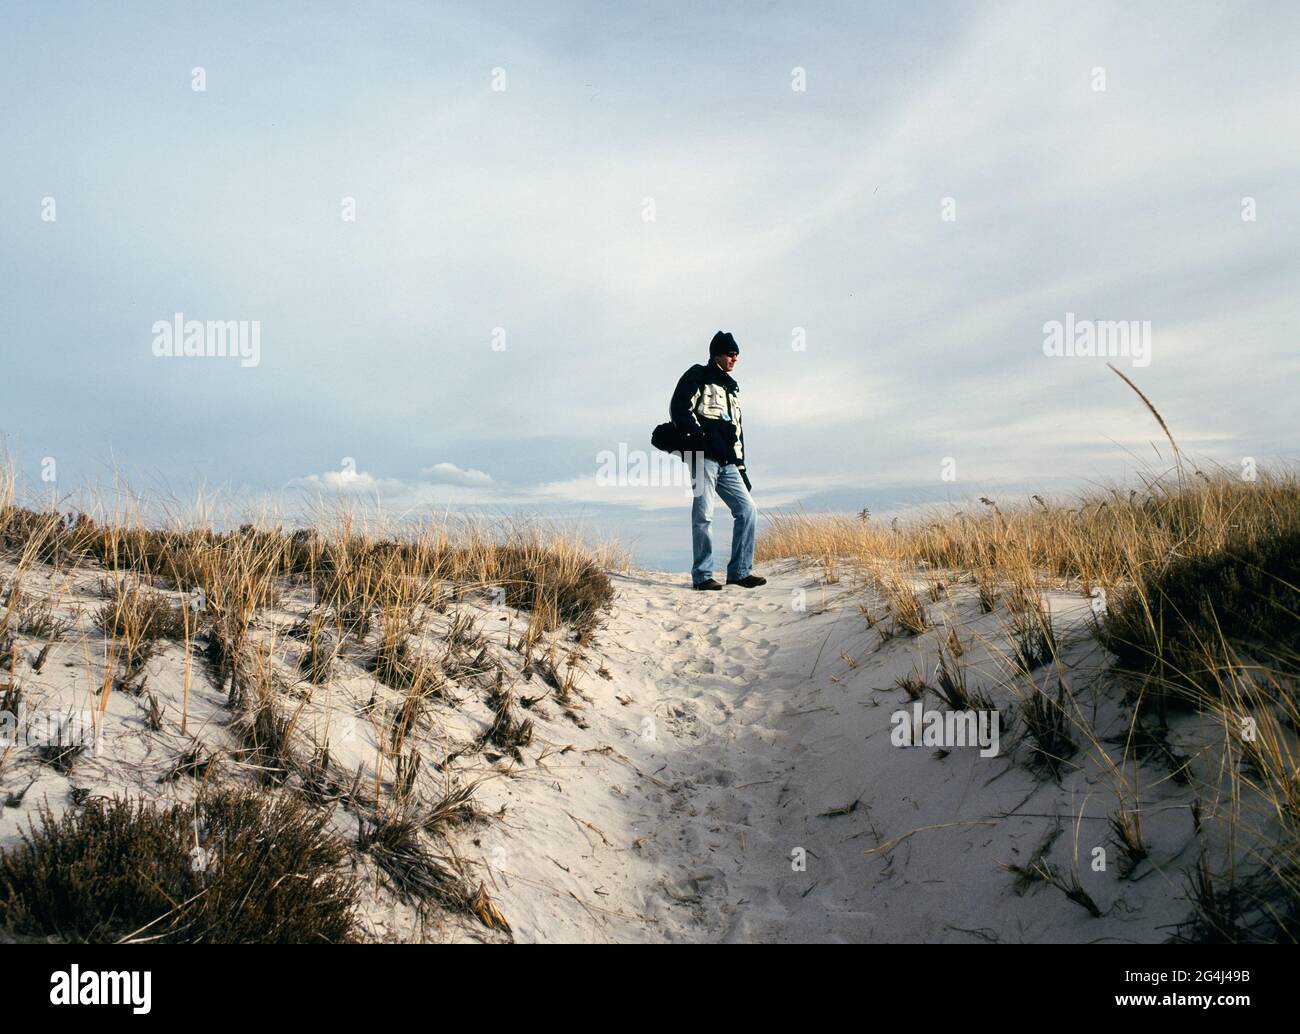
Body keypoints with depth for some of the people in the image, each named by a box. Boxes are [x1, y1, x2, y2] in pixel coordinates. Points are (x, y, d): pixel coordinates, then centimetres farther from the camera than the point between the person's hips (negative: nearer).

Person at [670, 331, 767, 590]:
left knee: (747, 510, 0)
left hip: (727, 462, 7)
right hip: (704, 457, -7)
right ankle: (702, 575, -3)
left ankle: (739, 571, 4)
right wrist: (702, 437, -17)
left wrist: (741, 467, 23)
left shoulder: (732, 387, 27)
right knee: (703, 515, -9)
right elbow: (679, 409, -8)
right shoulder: (698, 376, 5)